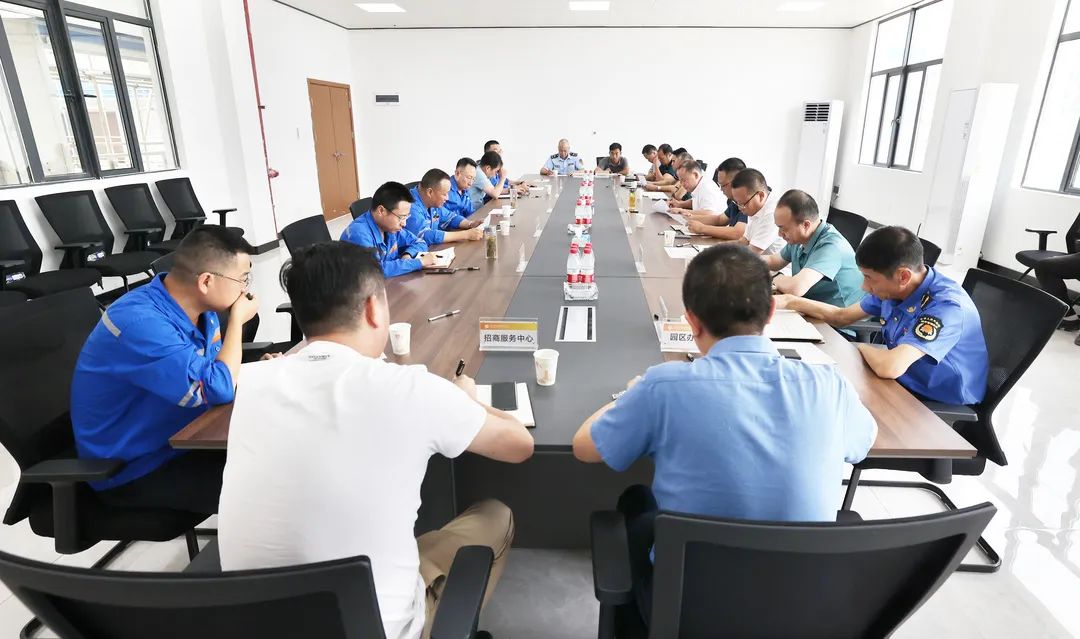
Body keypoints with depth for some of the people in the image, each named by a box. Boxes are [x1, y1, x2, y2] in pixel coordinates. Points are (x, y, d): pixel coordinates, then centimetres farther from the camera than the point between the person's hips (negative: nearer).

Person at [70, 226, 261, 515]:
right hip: (132, 469, -8)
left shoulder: (197, 307, -4)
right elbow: (220, 389, -32)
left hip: (179, 440, 8)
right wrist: (237, 321, -19)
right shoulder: (140, 323, -30)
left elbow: (214, 373, 8)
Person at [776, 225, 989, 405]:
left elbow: (889, 366, -40)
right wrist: (789, 301, 2)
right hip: (903, 385, 6)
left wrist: (863, 347, -18)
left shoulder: (947, 306, -29)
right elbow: (842, 316, 10)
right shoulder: (893, 288, -5)